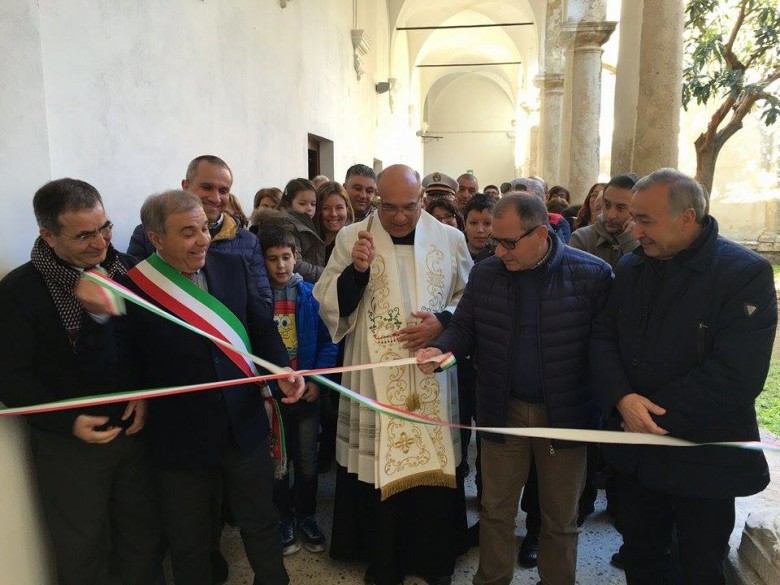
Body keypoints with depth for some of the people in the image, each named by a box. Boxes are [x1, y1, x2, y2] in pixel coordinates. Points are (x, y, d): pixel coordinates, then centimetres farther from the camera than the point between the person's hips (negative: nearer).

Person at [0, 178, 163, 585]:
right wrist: (69, 422, -19)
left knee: (144, 536, 16)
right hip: (69, 443, -2)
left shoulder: (127, 269, -3)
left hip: (135, 429, 3)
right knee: (82, 552, 15)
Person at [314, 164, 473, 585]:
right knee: (377, 468, 8)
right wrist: (355, 270, -20)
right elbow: (327, 304, -3)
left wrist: (443, 322, -10)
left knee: (435, 467, 12)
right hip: (373, 378, -1)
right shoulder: (351, 237, -1)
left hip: (432, 377, 1)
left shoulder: (450, 239, 1)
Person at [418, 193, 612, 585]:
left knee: (561, 518, 17)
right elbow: (463, 328, 2)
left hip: (565, 413, -2)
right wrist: (441, 348, -19)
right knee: (496, 510, 17)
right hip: (503, 410, 2)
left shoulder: (592, 274, -12)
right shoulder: (484, 273, -3)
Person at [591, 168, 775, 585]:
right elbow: (603, 338, -1)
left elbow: (737, 375, -24)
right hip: (635, 452, 5)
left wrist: (657, 416, -20)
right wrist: (622, 398, -19)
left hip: (703, 461, -4)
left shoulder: (745, 273, -16)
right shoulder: (631, 267, 3)